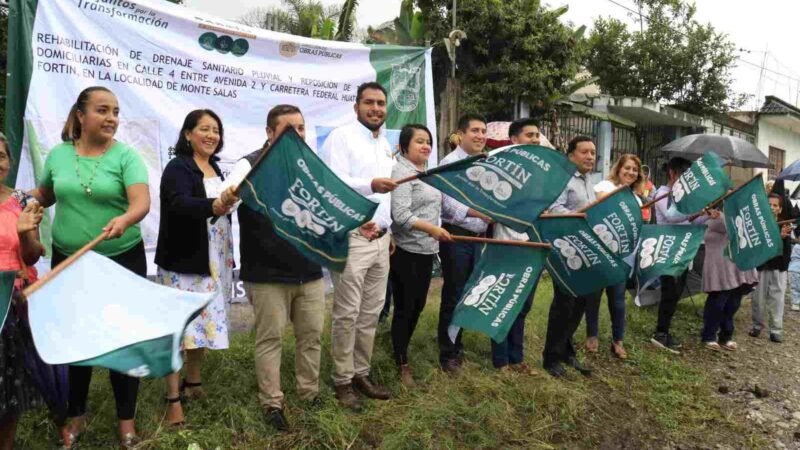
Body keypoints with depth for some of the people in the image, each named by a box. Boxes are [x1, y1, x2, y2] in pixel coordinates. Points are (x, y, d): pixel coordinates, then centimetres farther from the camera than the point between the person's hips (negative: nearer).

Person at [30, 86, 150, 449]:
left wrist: (124, 220, -42)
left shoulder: (126, 155, -9)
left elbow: (142, 203, -22)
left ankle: (126, 420, 20)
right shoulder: (58, 154, 2)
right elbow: (44, 194, 19)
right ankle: (76, 415, 31)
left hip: (122, 260, -3)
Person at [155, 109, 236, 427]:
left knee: (205, 321, 15)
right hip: (183, 260, -7)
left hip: (213, 261, 7)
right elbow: (181, 204, -30)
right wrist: (213, 206, -49)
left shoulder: (215, 168, 12)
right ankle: (173, 398, 4)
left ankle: (193, 382, 31)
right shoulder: (178, 167, -11)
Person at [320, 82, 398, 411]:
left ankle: (361, 373, 24)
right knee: (347, 314, -2)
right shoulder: (341, 137, -6)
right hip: (351, 237, -7)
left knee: (371, 312, 12)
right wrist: (370, 185, -36)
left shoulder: (385, 145, 18)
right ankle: (343, 381, 11)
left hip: (380, 238, 7)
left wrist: (383, 225, 5)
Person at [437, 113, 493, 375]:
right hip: (456, 237, -7)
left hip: (477, 237, 7)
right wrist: (479, 212, -33)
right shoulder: (450, 163, -10)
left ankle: (456, 344, 30)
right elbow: (448, 203, -22)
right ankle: (447, 354, 13)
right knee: (453, 295, 1)